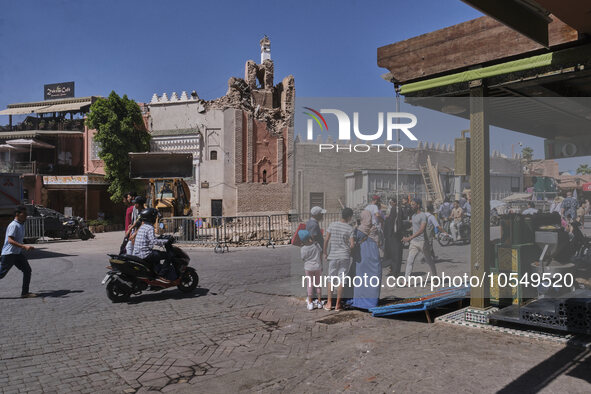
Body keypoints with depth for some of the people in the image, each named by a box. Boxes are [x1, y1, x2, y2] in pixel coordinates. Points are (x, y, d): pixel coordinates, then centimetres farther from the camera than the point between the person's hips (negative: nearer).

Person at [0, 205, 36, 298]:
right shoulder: (13, 225, -17)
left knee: (27, 270, 2)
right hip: (9, 254, -9)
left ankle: (25, 293, 4)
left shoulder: (21, 225, 12)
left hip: (17, 253, 9)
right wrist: (24, 246, -33)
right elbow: (10, 240, -26)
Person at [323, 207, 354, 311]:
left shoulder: (332, 225, -1)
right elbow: (352, 245, -11)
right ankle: (338, 304, 10)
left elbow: (326, 240, -1)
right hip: (344, 256, -2)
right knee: (341, 280, 5)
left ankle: (329, 303, 13)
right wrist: (351, 253, 9)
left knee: (331, 279, 11)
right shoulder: (350, 229, -6)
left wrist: (325, 253, 9)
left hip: (332, 256, 2)